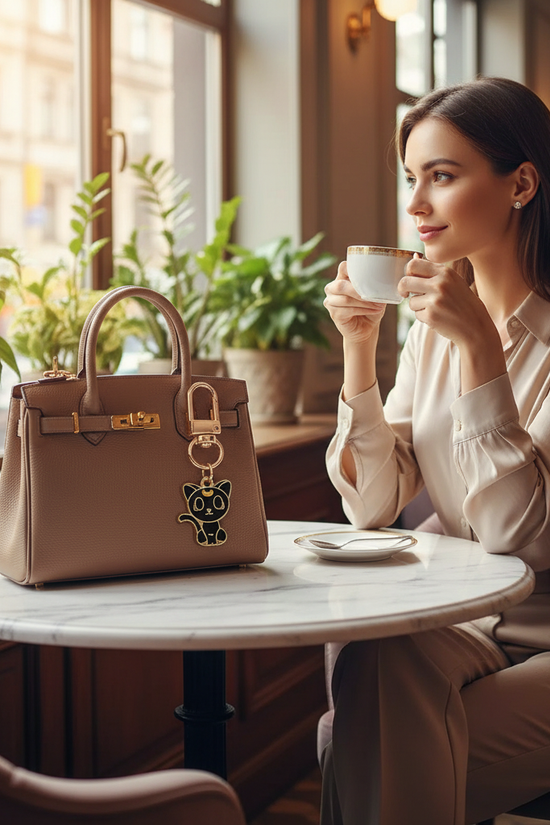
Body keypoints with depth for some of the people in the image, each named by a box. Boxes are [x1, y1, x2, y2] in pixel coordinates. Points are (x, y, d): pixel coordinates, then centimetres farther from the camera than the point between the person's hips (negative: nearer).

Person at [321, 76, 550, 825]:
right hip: (463, 620, 5)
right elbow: (373, 504, 2)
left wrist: (479, 344, -25)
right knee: (372, 659, -28)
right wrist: (358, 346, -8)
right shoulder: (434, 327, 6)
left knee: (372, 754, -24)